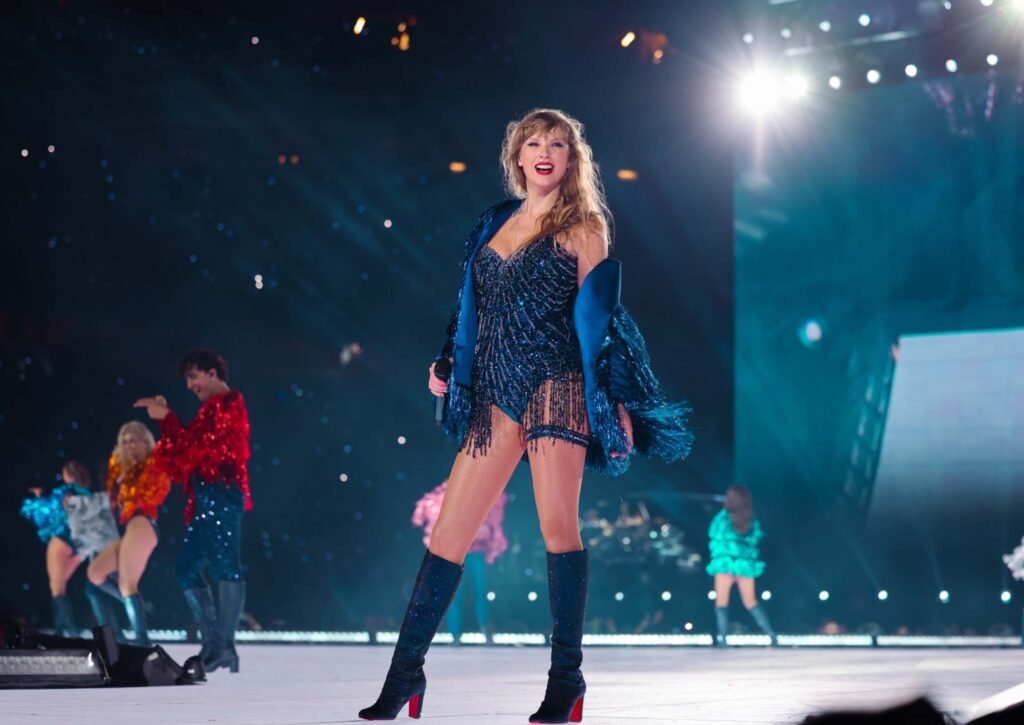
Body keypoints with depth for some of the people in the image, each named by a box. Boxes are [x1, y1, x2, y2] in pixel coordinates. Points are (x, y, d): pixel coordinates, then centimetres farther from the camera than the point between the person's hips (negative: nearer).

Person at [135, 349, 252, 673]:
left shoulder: (228, 404, -4)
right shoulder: (213, 408, 25)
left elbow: (196, 444, -12)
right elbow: (193, 447, 21)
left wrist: (166, 418, -6)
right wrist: (166, 417, 15)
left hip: (221, 495, -11)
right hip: (207, 500, 11)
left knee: (224, 565, -14)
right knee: (188, 566, 8)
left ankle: (225, 647, -19)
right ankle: (213, 643, 9)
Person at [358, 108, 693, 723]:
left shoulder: (581, 230, 3)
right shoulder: (496, 222, 18)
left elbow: (597, 319, -3)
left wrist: (614, 401, -7)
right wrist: (447, 365, 13)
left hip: (555, 384, -5)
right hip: (494, 394, 5)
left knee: (559, 523, -10)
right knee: (448, 532, 2)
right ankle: (405, 675, 7)